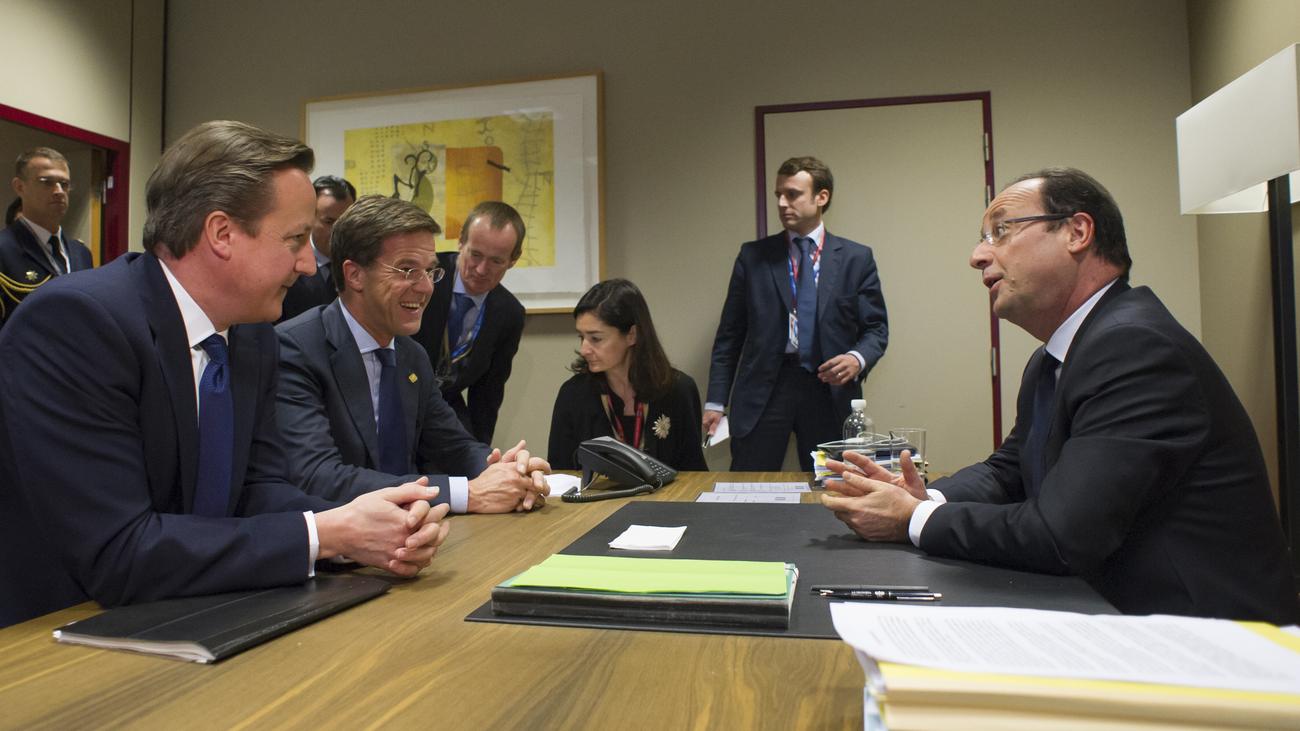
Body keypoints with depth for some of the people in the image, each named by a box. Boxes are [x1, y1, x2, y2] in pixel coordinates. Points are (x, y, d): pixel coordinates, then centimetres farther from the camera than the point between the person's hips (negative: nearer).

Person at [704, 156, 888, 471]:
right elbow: (729, 334, 6)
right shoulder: (753, 255, 6)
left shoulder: (856, 258, 6)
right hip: (763, 389, 0)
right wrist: (715, 402, 1)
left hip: (829, 389, 1)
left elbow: (876, 327, 8)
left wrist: (858, 358, -15)